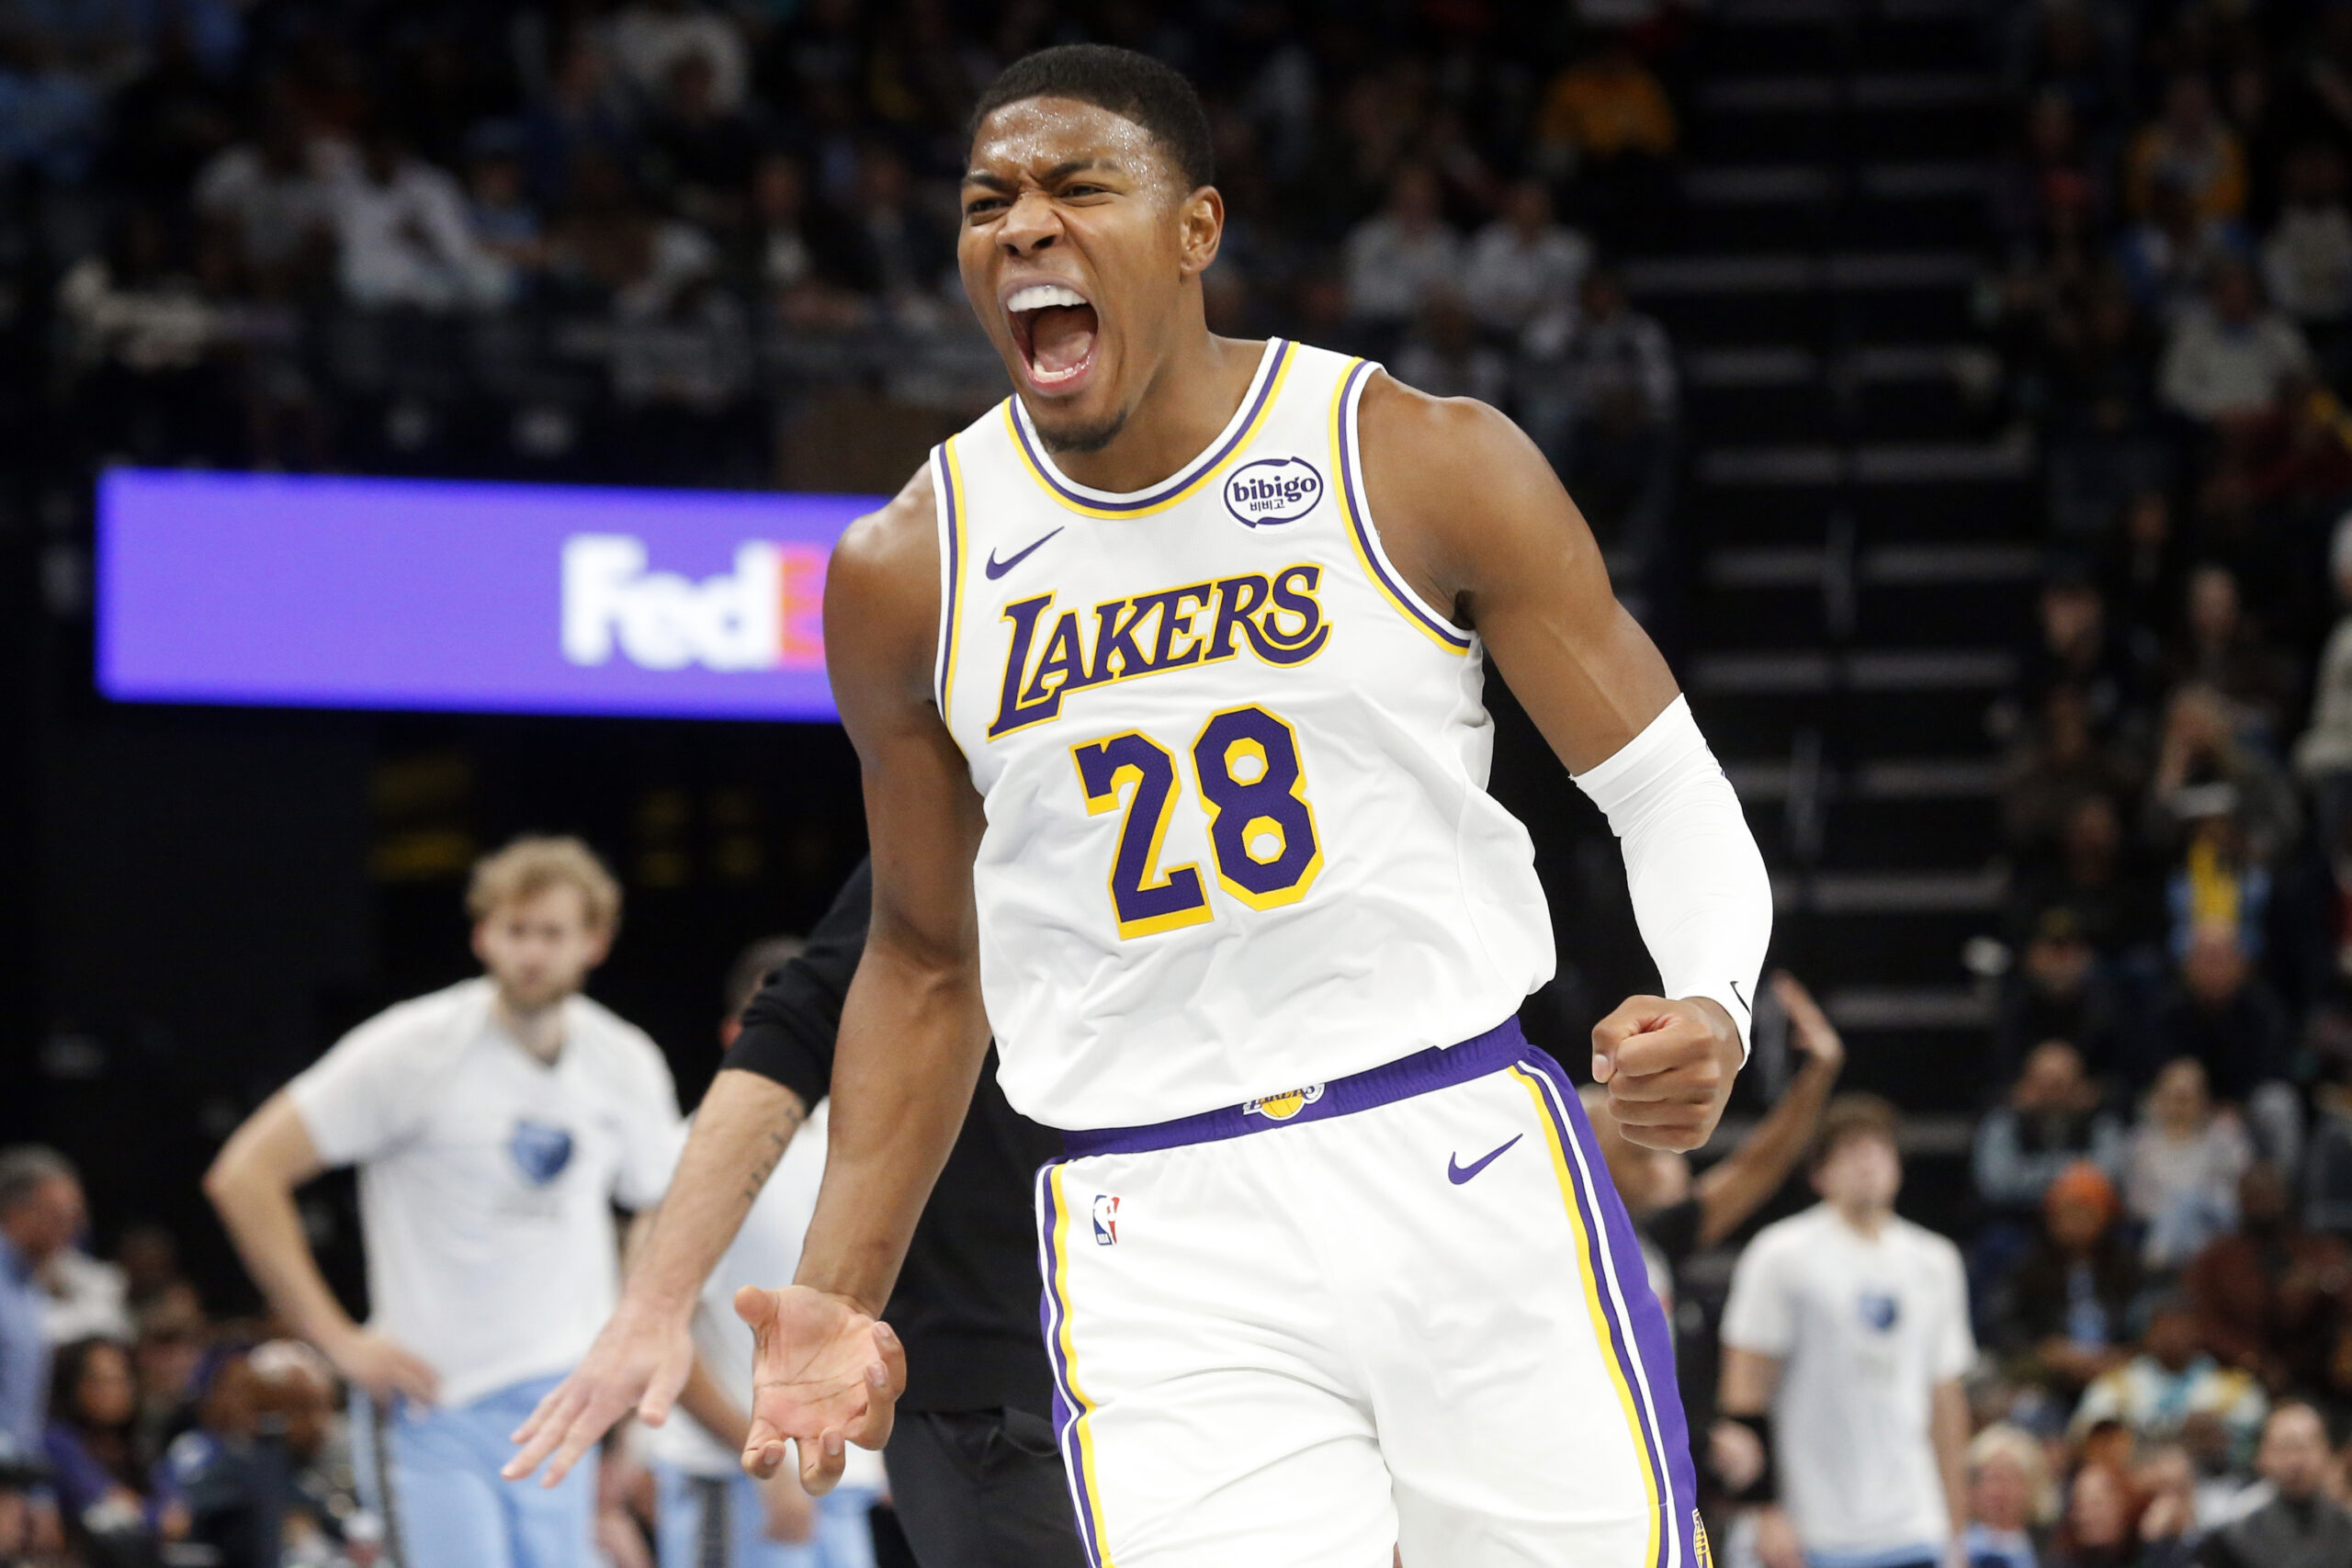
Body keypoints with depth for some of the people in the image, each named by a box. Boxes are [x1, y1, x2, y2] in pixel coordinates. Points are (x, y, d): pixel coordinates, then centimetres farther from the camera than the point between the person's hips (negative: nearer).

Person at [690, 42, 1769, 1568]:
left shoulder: (1425, 467, -2)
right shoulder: (908, 575, 6)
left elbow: (1669, 791, 2)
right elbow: (929, 956, 17)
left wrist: (1713, 1010, -19)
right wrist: (845, 1298, 9)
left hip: (1468, 1165, -1)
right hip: (1163, 1245, 1)